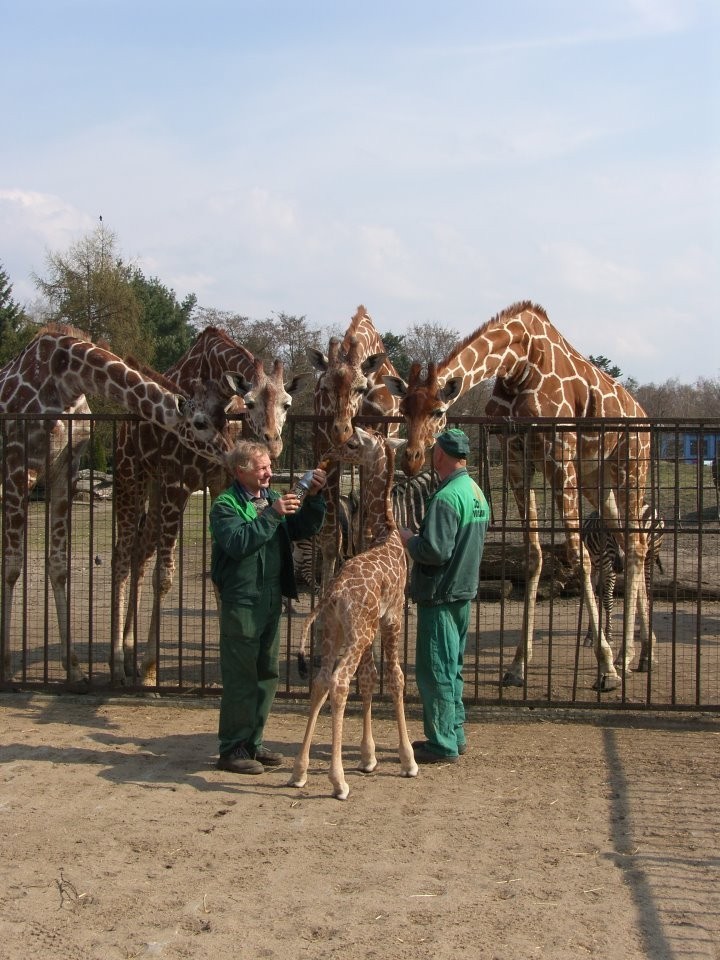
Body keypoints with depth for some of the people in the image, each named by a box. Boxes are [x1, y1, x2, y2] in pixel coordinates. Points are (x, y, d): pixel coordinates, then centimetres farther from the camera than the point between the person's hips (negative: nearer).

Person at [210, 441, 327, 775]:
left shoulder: (272, 497, 12)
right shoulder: (225, 506, -9)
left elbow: (305, 528, 9)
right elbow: (238, 542, -25)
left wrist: (313, 497, -6)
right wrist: (272, 514, -28)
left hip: (272, 599, 8)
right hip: (241, 602, -8)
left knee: (267, 675, 13)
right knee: (240, 678, -4)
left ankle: (252, 742, 24)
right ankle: (231, 749, 4)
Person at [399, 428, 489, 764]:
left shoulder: (446, 498, -20)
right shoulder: (477, 493, 11)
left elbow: (435, 551, -26)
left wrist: (408, 538, -8)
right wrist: (420, 538, 17)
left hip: (440, 596, -10)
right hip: (464, 589, 10)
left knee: (435, 671, -3)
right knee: (452, 668, 18)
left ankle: (443, 745, 1)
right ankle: (454, 734, 26)